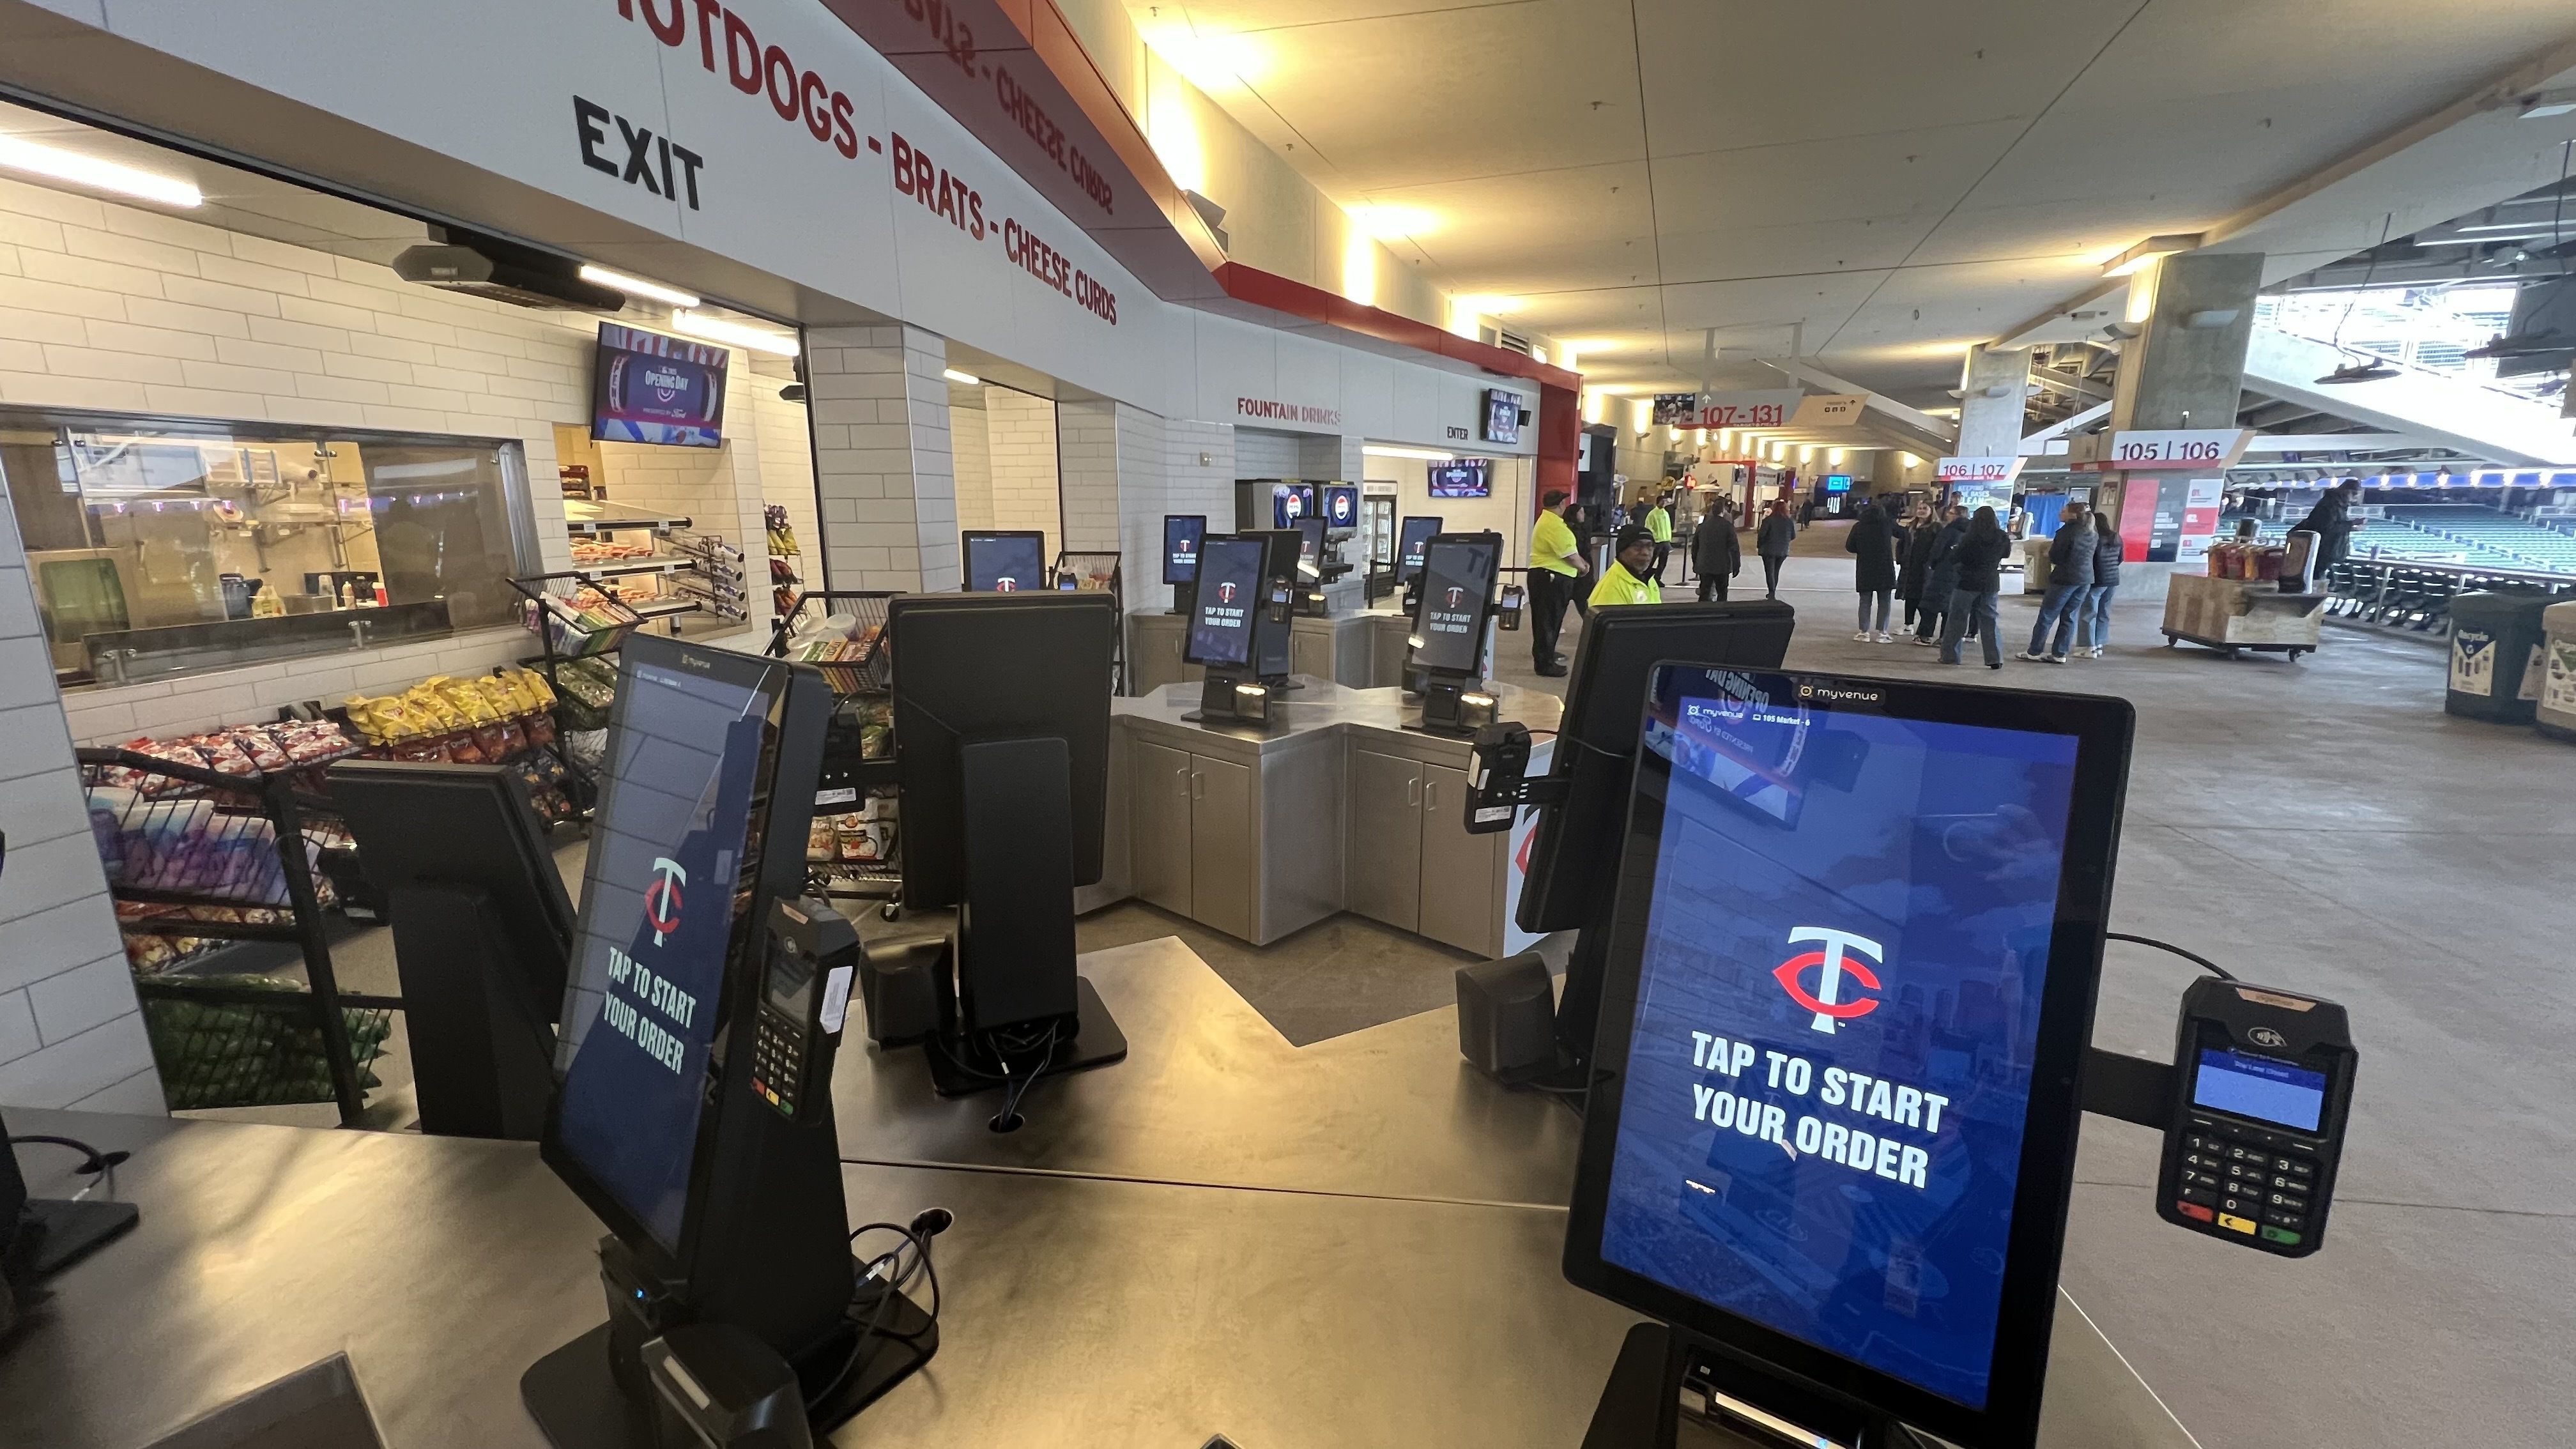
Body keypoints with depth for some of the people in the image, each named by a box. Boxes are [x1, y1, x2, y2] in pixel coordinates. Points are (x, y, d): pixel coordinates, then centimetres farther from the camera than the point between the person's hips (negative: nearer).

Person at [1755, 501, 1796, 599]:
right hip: (1783, 551, 4)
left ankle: (1772, 595, -11)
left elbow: (1761, 535, -15)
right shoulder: (1789, 521, 0)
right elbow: (1793, 536, 8)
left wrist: (1758, 546, 0)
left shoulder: (1769, 520, -14)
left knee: (1770, 572, 0)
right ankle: (1772, 594, 27)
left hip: (1769, 550, -4)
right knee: (1776, 572, 18)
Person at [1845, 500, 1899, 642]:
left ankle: (1864, 632, 4)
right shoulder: (1887, 524, -1)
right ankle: (1882, 632, 3)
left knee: (1865, 601, 7)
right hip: (1885, 570, 0)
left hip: (1865, 571, 0)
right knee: (1884, 602, 6)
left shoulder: (1858, 527, -2)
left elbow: (1850, 547, 0)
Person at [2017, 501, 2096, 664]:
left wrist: (2052, 546, 7)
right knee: (2069, 617, 8)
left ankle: (2034, 652, 3)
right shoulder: (2090, 533, 11)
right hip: (2085, 580, 7)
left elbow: (2055, 557, -12)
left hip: (2065, 579, -7)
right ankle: (2059, 654, 8)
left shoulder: (2066, 532, -12)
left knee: (2047, 616, 0)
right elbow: (2087, 556, 20)